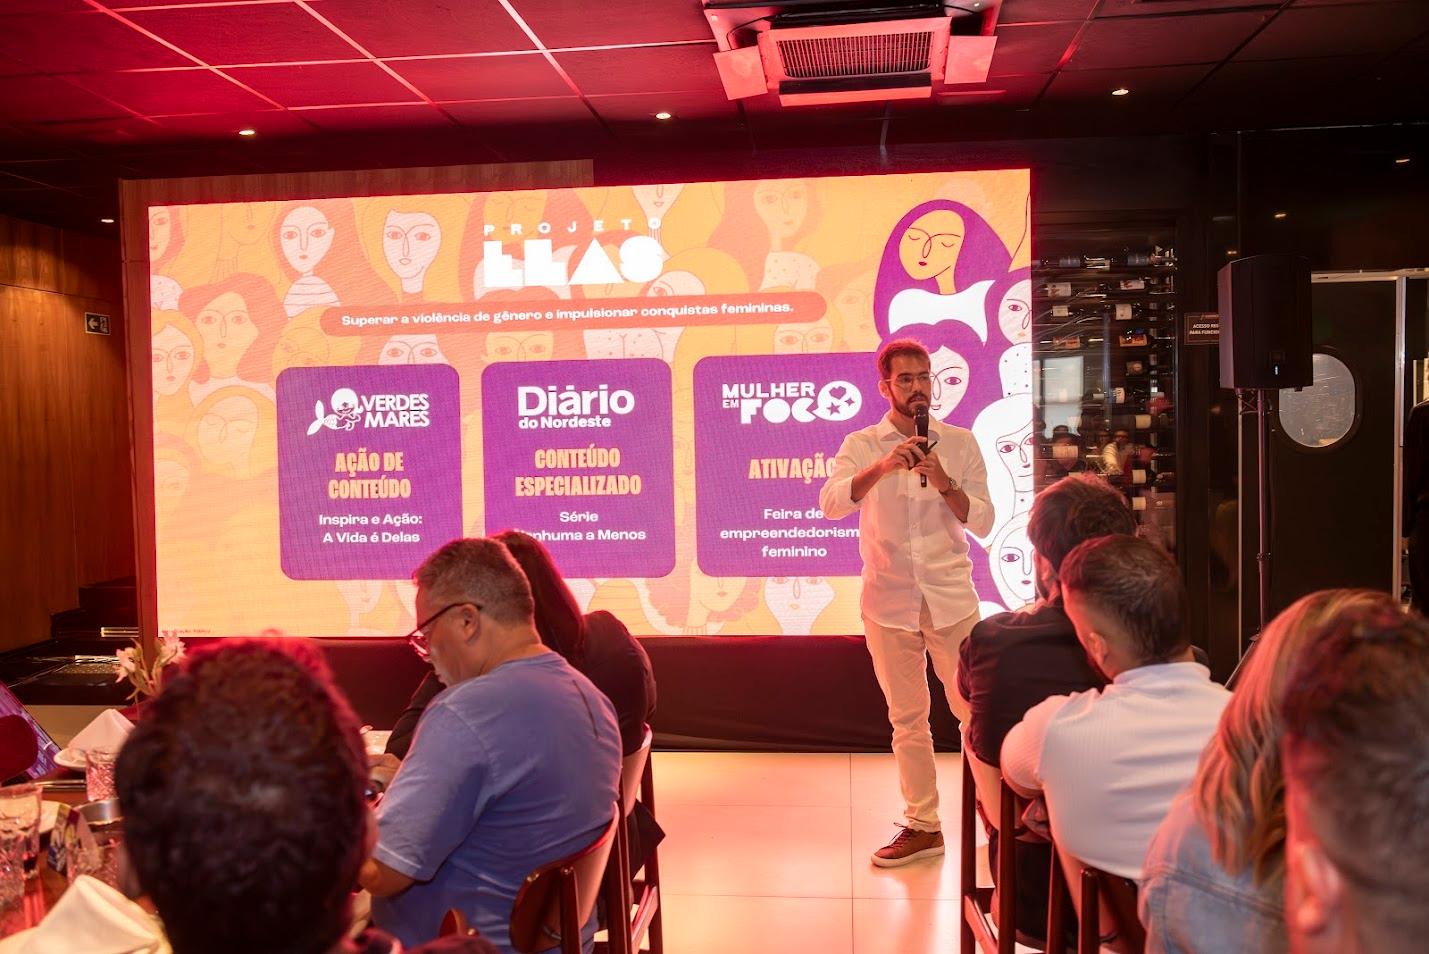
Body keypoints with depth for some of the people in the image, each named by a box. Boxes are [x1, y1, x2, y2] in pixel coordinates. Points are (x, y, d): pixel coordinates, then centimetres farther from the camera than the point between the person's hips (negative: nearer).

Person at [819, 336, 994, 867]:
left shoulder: (960, 443, 4)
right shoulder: (862, 446, 1)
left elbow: (984, 523, -1)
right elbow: (830, 504, -17)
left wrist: (944, 482, -17)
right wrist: (883, 466, -31)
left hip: (951, 599, 0)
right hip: (888, 603, 0)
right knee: (907, 719, 10)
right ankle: (922, 825, 21)